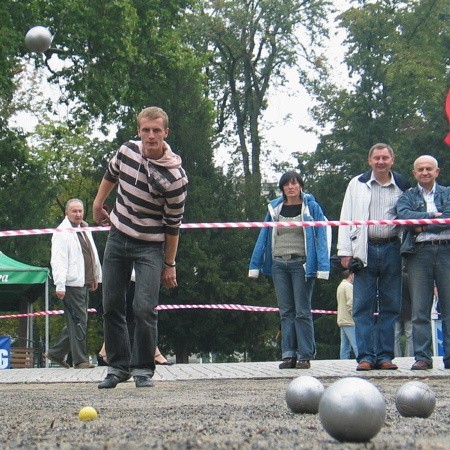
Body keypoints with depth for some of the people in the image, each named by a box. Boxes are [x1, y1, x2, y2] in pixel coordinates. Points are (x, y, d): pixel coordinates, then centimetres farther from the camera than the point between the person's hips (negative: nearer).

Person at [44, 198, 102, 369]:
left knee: (75, 322, 13)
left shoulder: (85, 230, 16)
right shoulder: (62, 233, -10)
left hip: (84, 284, 9)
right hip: (71, 284, -9)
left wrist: (96, 277, 27)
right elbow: (58, 261, -16)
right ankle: (80, 360, 0)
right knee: (78, 322, -6)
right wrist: (60, 286, -21)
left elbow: (93, 256, 26)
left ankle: (55, 353, 23)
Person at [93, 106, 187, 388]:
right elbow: (111, 175, 17)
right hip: (118, 237, 5)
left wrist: (170, 264, -7)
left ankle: (143, 369, 2)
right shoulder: (127, 151, -8)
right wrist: (98, 205, 24)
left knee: (145, 309, -13)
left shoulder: (175, 176, -22)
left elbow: (173, 225, -13)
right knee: (112, 306, 6)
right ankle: (118, 366, 17)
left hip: (150, 246, -5)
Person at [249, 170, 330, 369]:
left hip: (301, 264, -4)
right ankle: (288, 355, 6)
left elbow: (322, 236, -4)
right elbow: (263, 237, 13)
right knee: (286, 312, 5)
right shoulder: (275, 208, 10)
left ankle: (305, 355, 1)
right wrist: (255, 266, 10)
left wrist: (322, 267, -14)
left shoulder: (311, 207, 0)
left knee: (302, 311, -3)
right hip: (279, 265, 4)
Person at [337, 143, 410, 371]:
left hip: (392, 250, 1)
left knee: (390, 306, 3)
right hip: (365, 251, -1)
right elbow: (346, 218, 6)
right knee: (363, 306, -2)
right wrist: (345, 252, -1)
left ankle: (385, 355, 9)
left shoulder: (403, 186, 8)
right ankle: (365, 356, 0)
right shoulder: (357, 184, 8)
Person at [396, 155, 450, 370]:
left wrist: (422, 225, -7)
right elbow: (404, 215, -4)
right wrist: (432, 215, -8)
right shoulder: (407, 197, 17)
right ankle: (422, 357, 0)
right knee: (420, 309, -2)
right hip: (419, 253, 0)